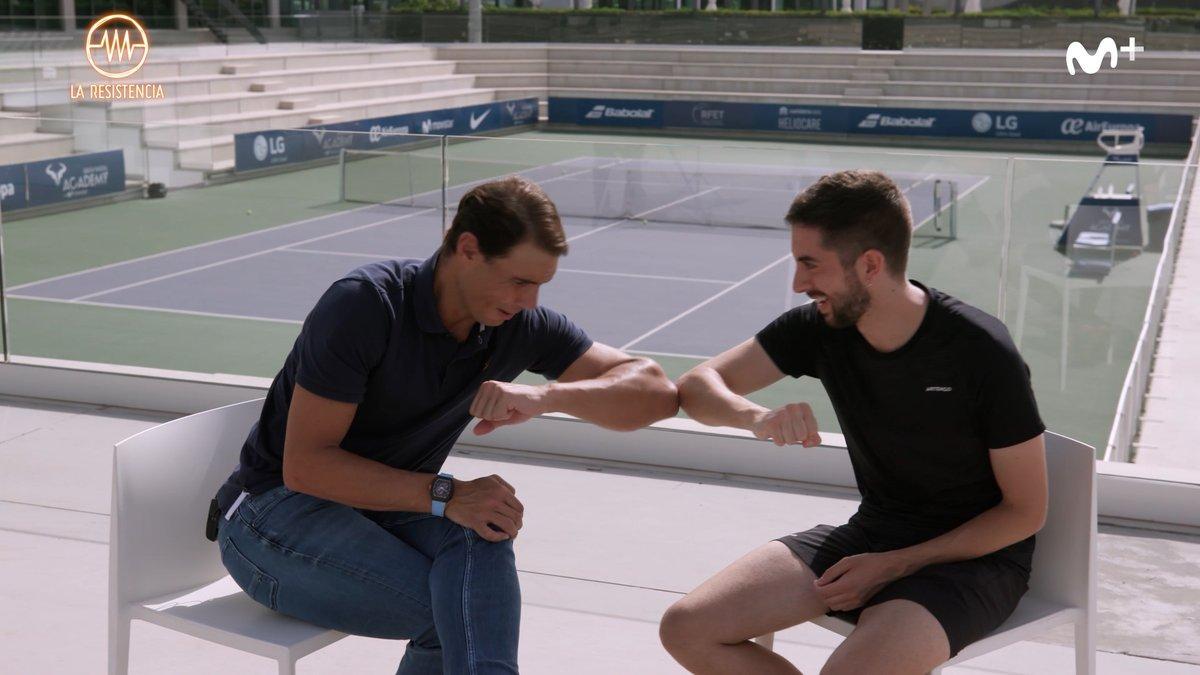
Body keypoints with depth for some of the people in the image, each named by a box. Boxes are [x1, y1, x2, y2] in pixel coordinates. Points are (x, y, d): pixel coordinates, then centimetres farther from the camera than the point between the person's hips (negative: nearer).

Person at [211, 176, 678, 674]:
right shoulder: (364, 303, -22)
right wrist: (446, 496, -30)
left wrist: (546, 397, -28)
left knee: (480, 532, -31)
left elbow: (656, 394, -10)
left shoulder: (519, 326, -5)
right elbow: (304, 465, -22)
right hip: (274, 515, -5)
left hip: (385, 509, 5)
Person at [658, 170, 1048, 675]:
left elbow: (1026, 511, -12)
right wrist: (758, 418, -25)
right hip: (871, 532, 6)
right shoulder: (819, 328, -7)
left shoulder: (983, 353, -20)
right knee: (686, 629, -9)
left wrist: (895, 565, -16)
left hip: (974, 554, -6)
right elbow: (696, 387, -2)